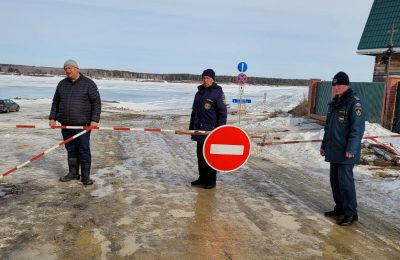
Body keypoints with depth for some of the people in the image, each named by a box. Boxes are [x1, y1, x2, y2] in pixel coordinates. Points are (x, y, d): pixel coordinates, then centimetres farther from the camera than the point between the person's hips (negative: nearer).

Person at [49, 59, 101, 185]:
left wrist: (94, 120, -15)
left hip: (82, 125, -5)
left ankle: (85, 176, 5)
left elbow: (96, 103, -6)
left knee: (84, 150, -3)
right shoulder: (62, 84, 13)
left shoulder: (88, 84, -3)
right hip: (66, 124, 5)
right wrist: (52, 118, 11)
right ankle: (73, 173, 22)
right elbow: (55, 102, 20)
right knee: (70, 149, 10)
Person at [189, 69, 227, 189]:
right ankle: (202, 178, 24)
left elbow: (222, 113, -9)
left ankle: (211, 180, 9)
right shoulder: (199, 92, 15)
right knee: (200, 156, 12)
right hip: (199, 130, 7)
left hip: (211, 131, -7)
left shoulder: (218, 93, -6)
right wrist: (191, 128, 19)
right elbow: (194, 111, 21)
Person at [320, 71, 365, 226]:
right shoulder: (335, 102, 15)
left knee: (345, 181, -6)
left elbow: (358, 128, -18)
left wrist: (351, 149, -22)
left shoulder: (354, 102, -12)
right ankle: (340, 207, 27)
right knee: (335, 180, 14)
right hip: (334, 151, 9)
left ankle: (351, 213, 5)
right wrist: (324, 145, 21)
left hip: (346, 152, -9)